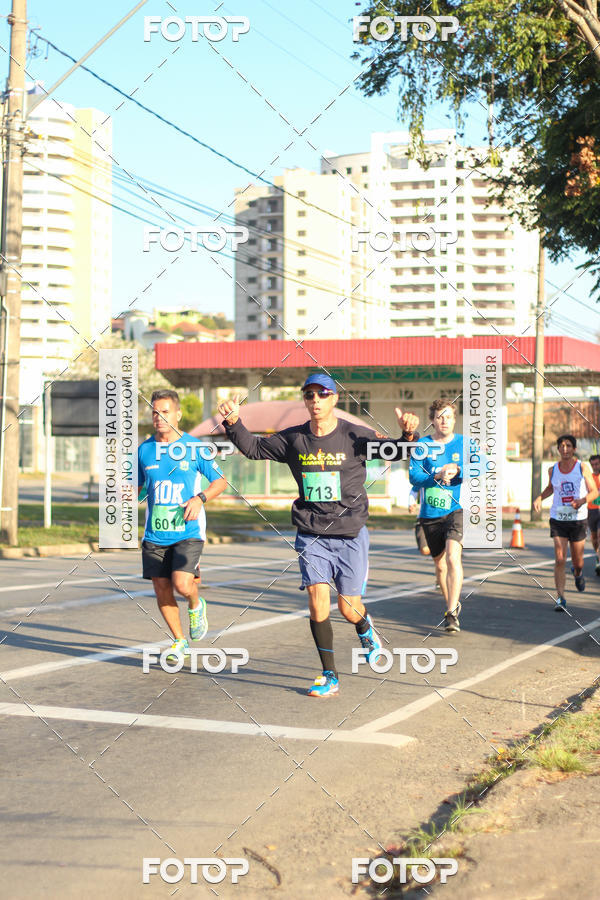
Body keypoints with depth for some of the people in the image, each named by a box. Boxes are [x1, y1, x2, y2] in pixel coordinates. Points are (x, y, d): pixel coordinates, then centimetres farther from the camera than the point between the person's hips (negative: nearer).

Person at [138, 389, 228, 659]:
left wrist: (200, 498, -12)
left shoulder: (194, 447, -2)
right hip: (155, 533, 3)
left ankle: (196, 606, 18)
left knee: (182, 584, -19)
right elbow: (138, 486, 19)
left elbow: (220, 481, 5)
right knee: (161, 590, 3)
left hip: (188, 531, -3)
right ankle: (180, 642, 23)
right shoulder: (144, 450, 6)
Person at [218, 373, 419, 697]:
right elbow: (253, 448, 12)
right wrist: (234, 423, -4)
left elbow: (395, 451, -13)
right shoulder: (292, 439, 3)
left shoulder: (355, 436, -6)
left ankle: (365, 628, 42)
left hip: (350, 536, -2)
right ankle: (330, 676, 4)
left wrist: (408, 434, -35)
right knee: (318, 600, -11)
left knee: (349, 608, 2)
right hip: (311, 536, 2)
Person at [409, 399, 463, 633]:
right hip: (430, 514, 2)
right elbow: (413, 477, -6)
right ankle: (452, 604, 36)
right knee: (440, 564, 13)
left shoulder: (465, 444, 3)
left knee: (453, 557, -22)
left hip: (457, 510, -2)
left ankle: (452, 614, -20)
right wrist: (437, 476, -22)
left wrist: (457, 470, -23)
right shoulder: (421, 445, 3)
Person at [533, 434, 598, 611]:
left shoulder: (582, 467, -3)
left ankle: (578, 573, 47)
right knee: (559, 560, -12)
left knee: (577, 562, 10)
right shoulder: (553, 470, 4)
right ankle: (560, 598, -8)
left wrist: (582, 500, -22)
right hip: (558, 519, 1)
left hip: (578, 519, -1)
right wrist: (539, 498, 6)